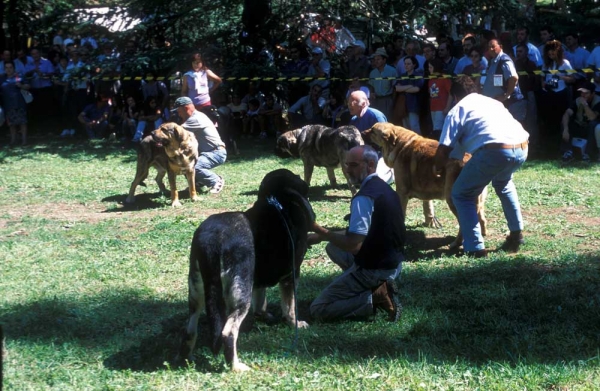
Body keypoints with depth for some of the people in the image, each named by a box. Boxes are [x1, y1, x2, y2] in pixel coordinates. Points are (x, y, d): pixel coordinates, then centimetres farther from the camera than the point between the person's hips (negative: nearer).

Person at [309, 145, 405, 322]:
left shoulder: (364, 197, -22)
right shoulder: (383, 188, 8)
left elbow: (353, 245, -27)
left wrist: (318, 230, -19)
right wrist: (323, 236, 11)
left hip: (374, 270, -9)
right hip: (394, 263, 9)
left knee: (318, 310, 0)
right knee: (333, 246, 28)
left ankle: (375, 298, -12)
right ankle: (378, 286, 12)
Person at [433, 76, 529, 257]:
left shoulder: (457, 110, 15)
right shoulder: (493, 101, 34)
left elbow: (444, 149, 7)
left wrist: (437, 167, 28)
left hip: (495, 151, -6)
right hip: (522, 147, 7)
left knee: (461, 195, 12)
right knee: (502, 183, 37)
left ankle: (475, 247, 6)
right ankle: (516, 234, 37)